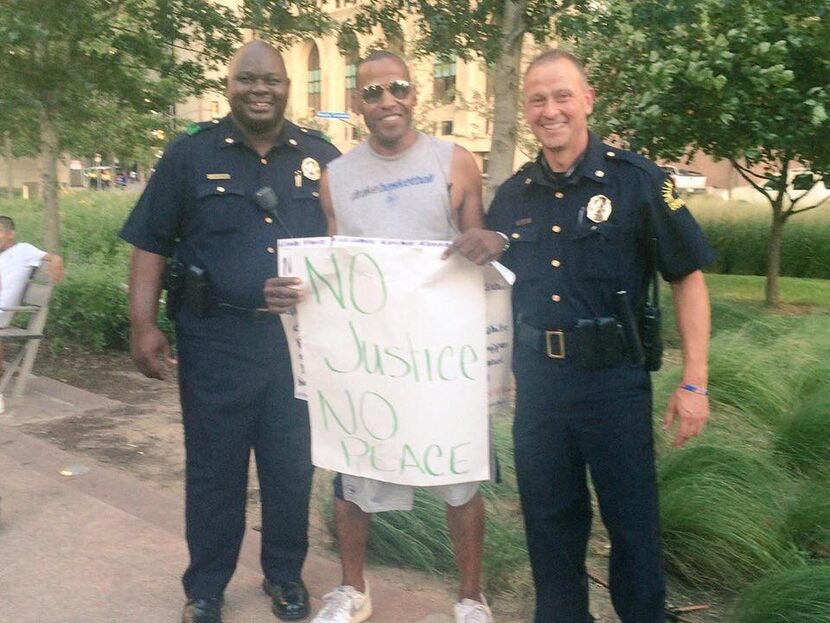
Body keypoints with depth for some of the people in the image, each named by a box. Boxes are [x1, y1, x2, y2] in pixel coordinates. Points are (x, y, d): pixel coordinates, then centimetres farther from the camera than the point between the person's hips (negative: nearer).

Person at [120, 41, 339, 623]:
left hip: (298, 337, 2)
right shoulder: (190, 153, 1)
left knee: (292, 465, 11)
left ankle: (285, 574, 31)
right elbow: (151, 244, 1)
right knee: (214, 468, 8)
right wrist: (144, 324, -7)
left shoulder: (321, 156, 6)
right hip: (215, 338, -1)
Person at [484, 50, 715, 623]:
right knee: (549, 521, 15)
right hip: (536, 378, 4)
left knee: (632, 521, 8)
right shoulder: (513, 196, 6)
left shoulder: (637, 180, -7)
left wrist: (695, 383, -9)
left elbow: (689, 277, -5)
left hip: (614, 377, -4)